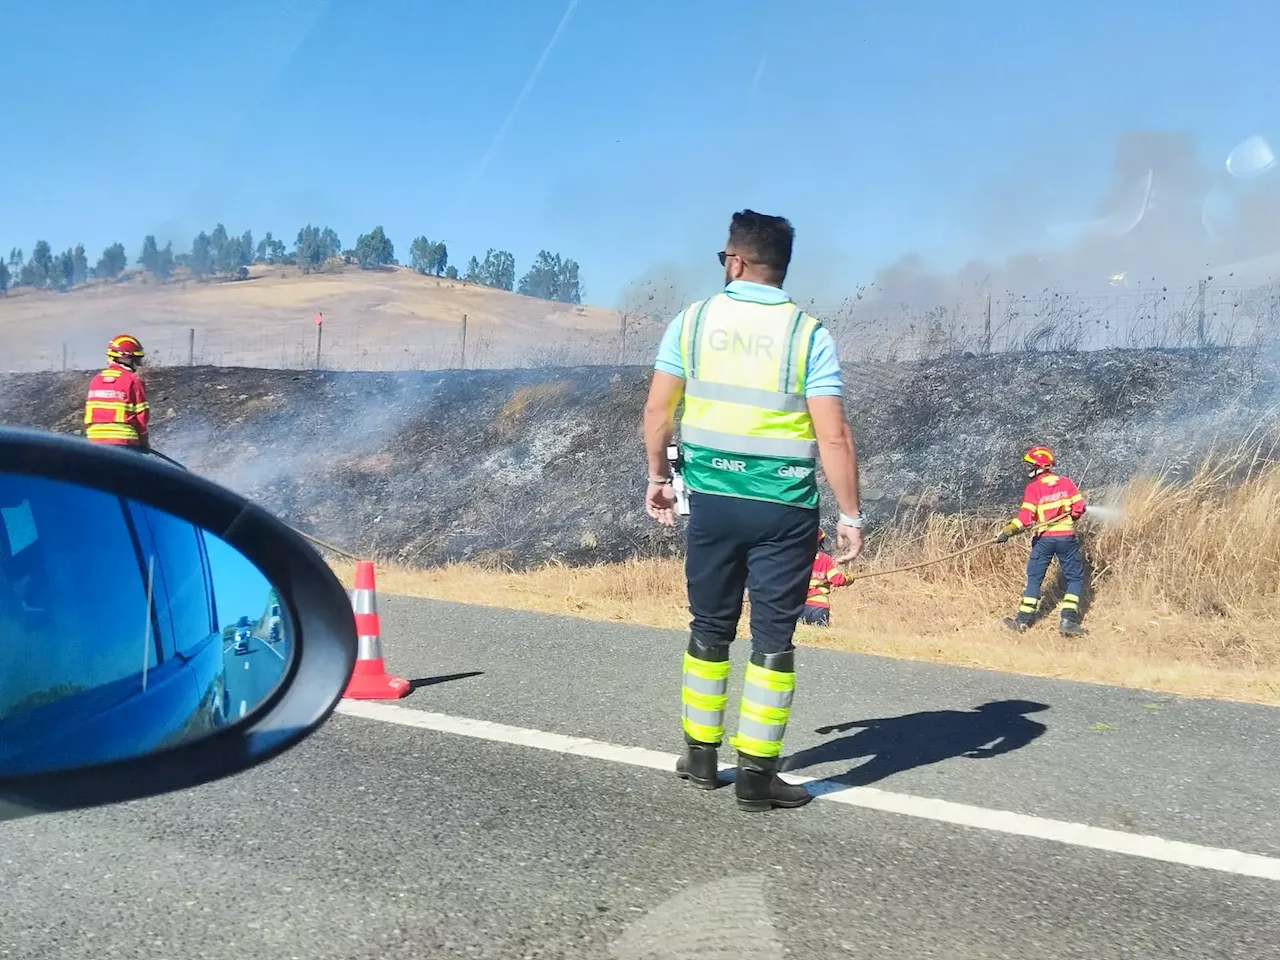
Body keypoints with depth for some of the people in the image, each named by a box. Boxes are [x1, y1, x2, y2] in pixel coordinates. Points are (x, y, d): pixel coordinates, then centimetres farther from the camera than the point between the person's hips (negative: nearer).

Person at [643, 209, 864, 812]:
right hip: (783, 507, -2)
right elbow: (833, 435, -11)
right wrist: (850, 516, -4)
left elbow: (657, 410, 2)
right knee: (773, 636, 5)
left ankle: (701, 756, 26)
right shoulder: (808, 333, -6)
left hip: (712, 498, 3)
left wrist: (657, 477, 16)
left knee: (710, 626, 16)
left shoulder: (693, 320, 1)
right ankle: (757, 773, 9)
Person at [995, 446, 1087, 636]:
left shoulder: (1033, 488, -5)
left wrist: (1008, 531, -15)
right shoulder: (1066, 482, 3)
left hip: (1044, 538, -1)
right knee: (1075, 577, 10)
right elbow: (1079, 507, 2)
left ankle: (1024, 619, 10)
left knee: (1034, 577, 10)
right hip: (1066, 537, 1)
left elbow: (1026, 516, -14)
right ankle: (1068, 619, -2)